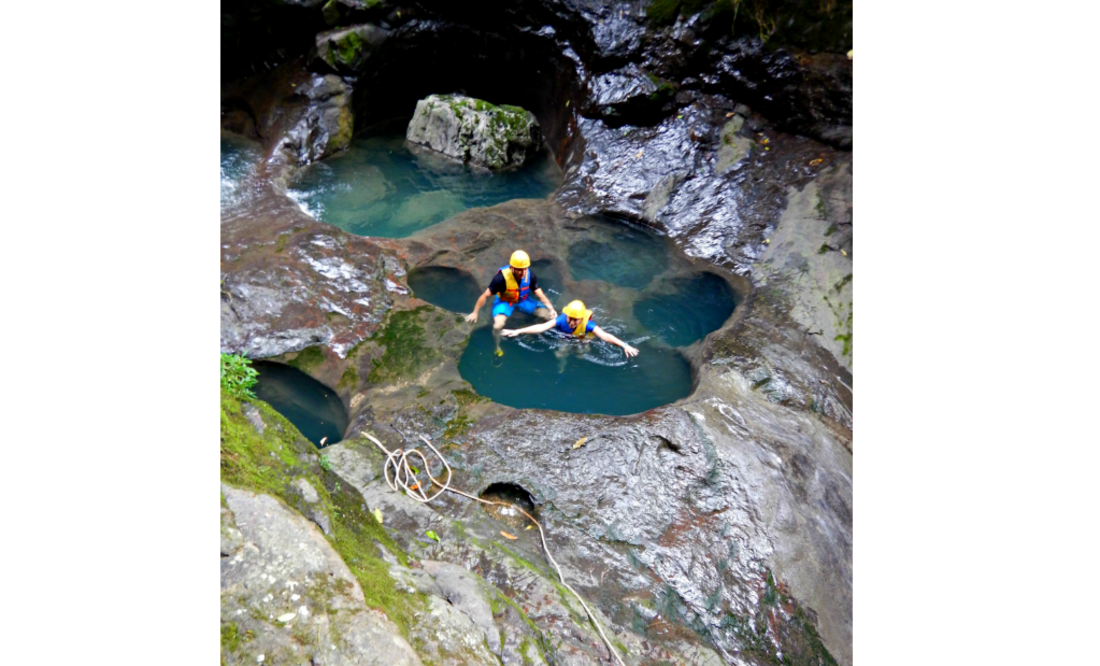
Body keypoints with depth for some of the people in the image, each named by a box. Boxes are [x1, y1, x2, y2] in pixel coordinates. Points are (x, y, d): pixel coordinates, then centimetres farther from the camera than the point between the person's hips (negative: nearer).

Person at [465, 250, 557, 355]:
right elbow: (485, 295, -21)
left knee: (551, 316, -10)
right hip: (505, 301, -4)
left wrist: (551, 309, -31)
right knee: (498, 325, -33)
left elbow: (540, 294, -15)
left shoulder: (530, 274, -22)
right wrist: (475, 313, -16)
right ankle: (497, 347, -2)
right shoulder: (502, 277, -32)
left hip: (523, 300, 4)